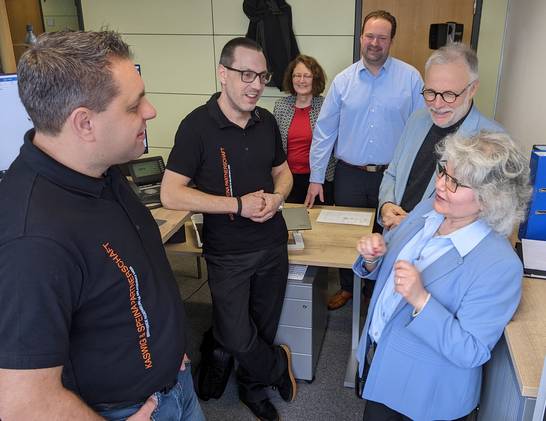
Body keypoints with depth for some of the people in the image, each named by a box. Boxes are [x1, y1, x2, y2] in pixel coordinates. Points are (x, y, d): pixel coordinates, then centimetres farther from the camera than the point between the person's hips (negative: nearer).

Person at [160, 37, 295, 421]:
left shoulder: (267, 121, 2)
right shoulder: (198, 125, -15)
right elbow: (171, 194, -17)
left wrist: (277, 197, -9)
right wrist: (239, 205, -21)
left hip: (273, 243, 5)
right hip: (228, 252, -4)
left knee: (265, 328, 17)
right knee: (236, 338, 0)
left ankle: (253, 386, 43)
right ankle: (278, 366, 32)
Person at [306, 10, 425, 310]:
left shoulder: (410, 77, -4)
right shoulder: (343, 80, 0)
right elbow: (324, 131, 1)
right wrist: (316, 178, -1)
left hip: (393, 175, -1)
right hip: (349, 175, 2)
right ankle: (347, 287, 36)